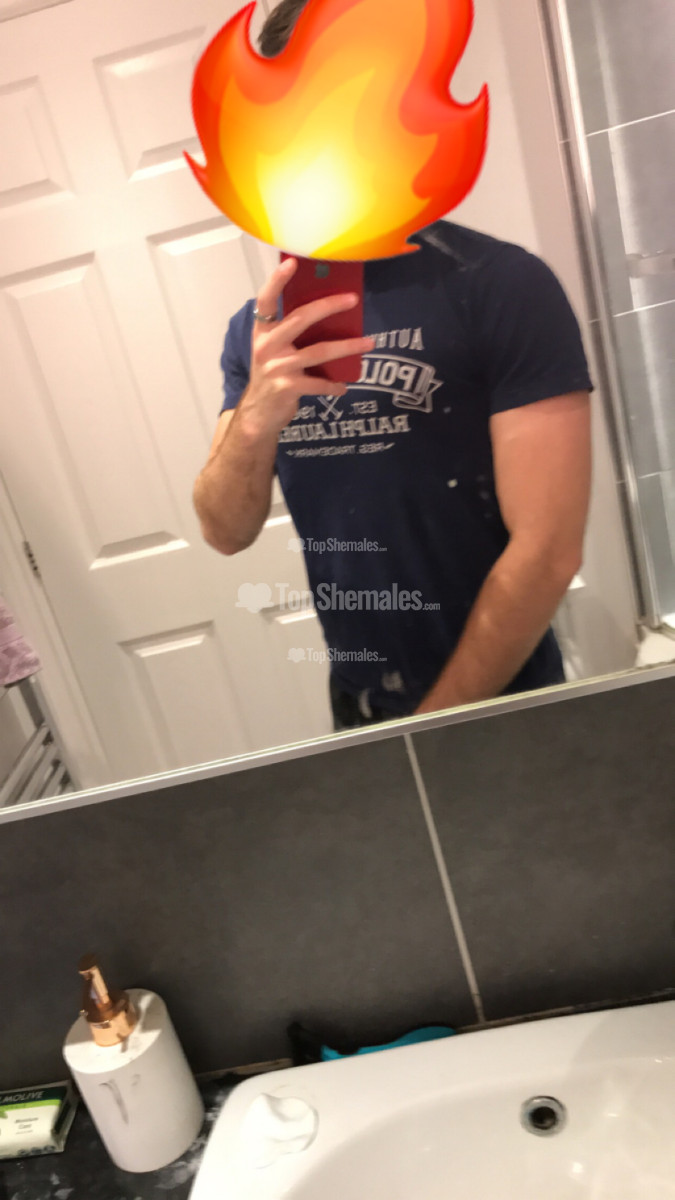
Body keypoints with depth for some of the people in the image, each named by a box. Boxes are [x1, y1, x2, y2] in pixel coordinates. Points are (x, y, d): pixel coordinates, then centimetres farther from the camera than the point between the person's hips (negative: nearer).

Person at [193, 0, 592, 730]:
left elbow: (547, 549, -18)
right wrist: (256, 418, -24)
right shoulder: (255, 328, 0)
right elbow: (226, 533, -5)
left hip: (496, 708, -4)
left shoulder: (500, 286, -16)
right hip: (356, 706, 4)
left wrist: (435, 725, -13)